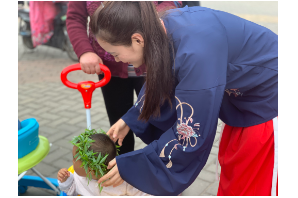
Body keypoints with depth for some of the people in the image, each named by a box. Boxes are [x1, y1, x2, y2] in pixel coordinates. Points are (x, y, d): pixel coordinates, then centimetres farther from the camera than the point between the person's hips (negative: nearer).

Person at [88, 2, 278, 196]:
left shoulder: (195, 52, -37)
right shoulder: (164, 29, -11)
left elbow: (190, 137, -29)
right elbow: (161, 83, 7)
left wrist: (129, 167, -19)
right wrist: (130, 119, 0)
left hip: (269, 98, -7)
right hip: (245, 95, 7)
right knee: (231, 168, 21)